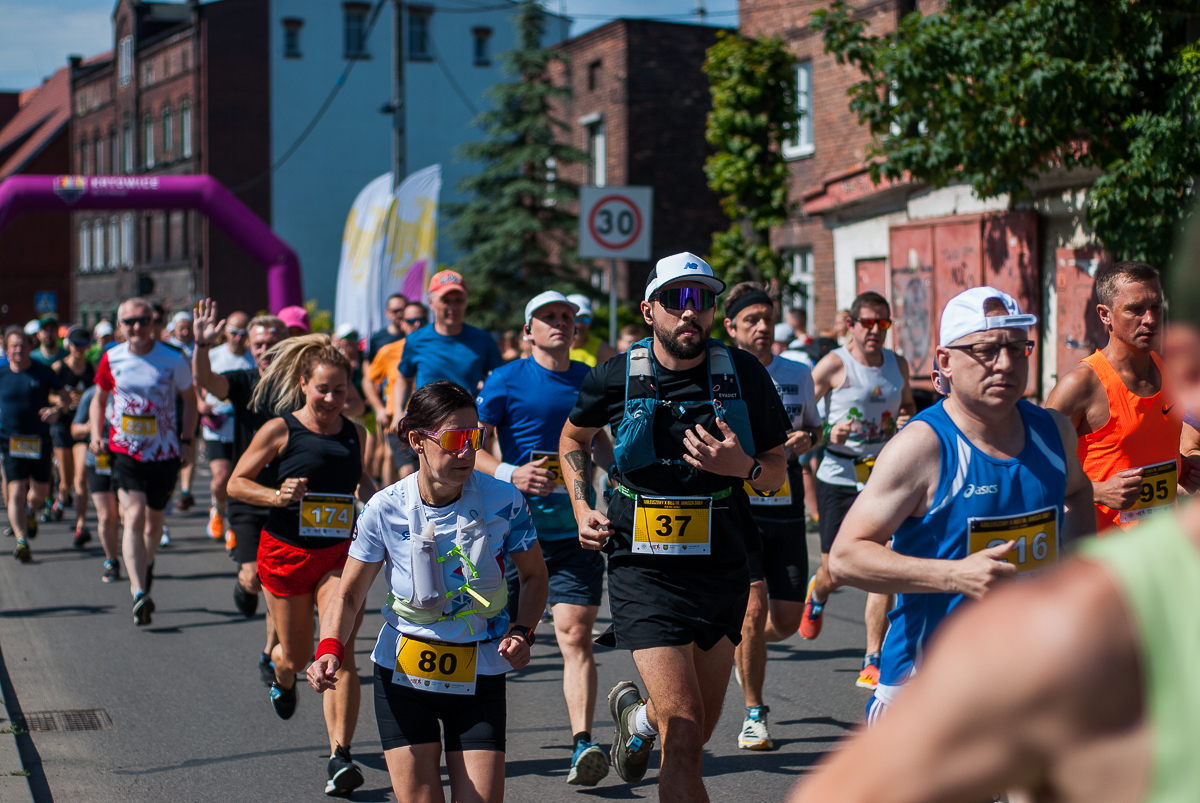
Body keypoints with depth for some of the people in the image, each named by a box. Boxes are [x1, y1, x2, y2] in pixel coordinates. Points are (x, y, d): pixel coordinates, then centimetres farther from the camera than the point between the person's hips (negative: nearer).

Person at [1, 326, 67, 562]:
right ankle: (21, 540, -15)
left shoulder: (44, 372, 0)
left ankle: (30, 511, 45)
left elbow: (63, 398, 5)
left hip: (39, 440, 1)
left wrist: (57, 410, -15)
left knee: (41, 491, 10)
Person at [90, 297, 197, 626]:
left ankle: (146, 565, 46)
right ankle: (139, 594, -23)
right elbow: (99, 400, 14)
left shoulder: (173, 360, -6)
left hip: (164, 453, 1)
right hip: (125, 451, 0)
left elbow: (189, 399, 8)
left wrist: (186, 441, 0)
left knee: (154, 521, 15)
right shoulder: (111, 359, -1)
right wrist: (96, 435, -1)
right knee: (133, 516, -17)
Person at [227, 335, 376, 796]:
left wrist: (369, 496, 7)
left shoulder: (355, 434, 6)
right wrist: (277, 496, -19)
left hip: (339, 554, 1)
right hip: (287, 552, -1)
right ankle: (281, 676, 52)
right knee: (297, 655, 12)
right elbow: (236, 483, -2)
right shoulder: (280, 430, -6)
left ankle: (340, 757, -17)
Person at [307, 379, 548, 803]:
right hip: (402, 673, 0)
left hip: (479, 677, 0)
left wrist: (522, 631, -12)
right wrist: (331, 649, -19)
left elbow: (534, 575, 5)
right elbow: (349, 594, -2)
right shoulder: (385, 509, -11)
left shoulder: (502, 501, -10)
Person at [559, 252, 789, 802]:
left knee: (696, 734, 15)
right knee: (684, 733, -13)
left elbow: (777, 468, 7)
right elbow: (574, 437, 18)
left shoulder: (744, 375, -2)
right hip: (644, 569, -3)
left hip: (721, 569, 3)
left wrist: (743, 467, -16)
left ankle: (638, 714, 49)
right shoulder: (615, 379, -3)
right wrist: (583, 509, 5)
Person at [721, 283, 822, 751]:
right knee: (754, 607, -12)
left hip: (786, 510, 4)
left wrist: (805, 439, -2)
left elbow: (814, 428, 21)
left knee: (787, 620, 3)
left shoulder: (798, 375, 9)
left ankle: (741, 645, 38)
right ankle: (754, 714, 4)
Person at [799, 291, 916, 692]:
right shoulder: (833, 365, -7)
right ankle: (816, 595, 45)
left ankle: (872, 664, -4)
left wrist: (908, 422, 3)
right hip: (839, 478, -3)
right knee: (834, 573, 5)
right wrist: (827, 433, -21)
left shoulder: (898, 364, 9)